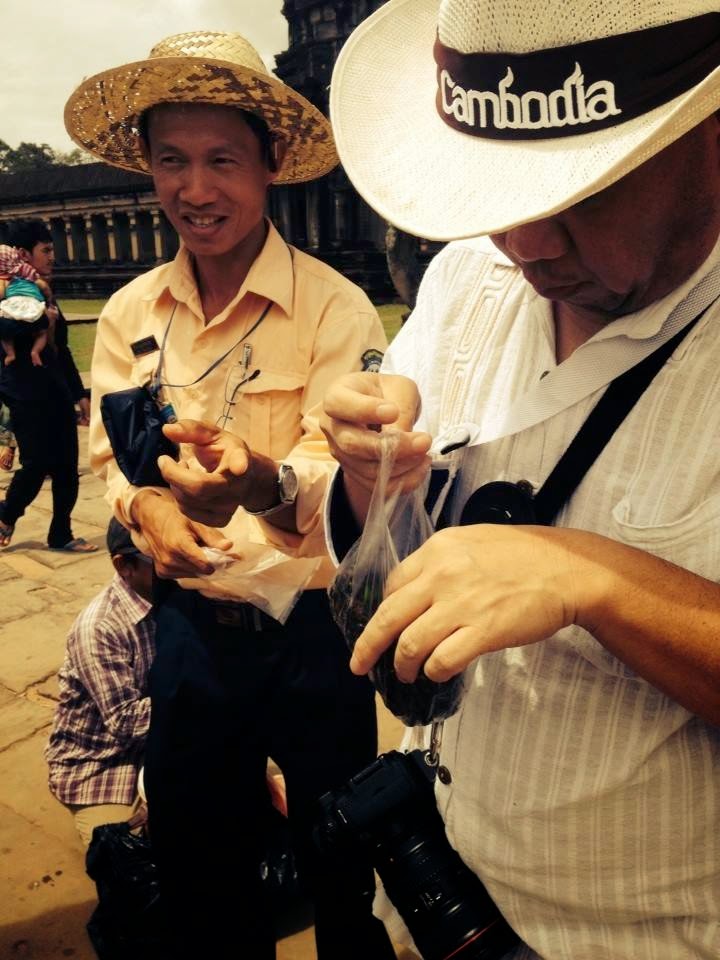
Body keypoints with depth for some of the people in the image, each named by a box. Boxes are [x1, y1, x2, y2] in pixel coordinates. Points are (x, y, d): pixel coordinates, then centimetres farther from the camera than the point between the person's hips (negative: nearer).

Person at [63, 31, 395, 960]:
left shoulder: (336, 308, -15)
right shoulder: (129, 312, 2)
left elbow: (340, 477, -23)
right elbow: (110, 452, 8)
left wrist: (261, 480, -45)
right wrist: (143, 504, -14)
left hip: (312, 632, -4)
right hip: (189, 626, 5)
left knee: (343, 876, 16)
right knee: (194, 867, 23)